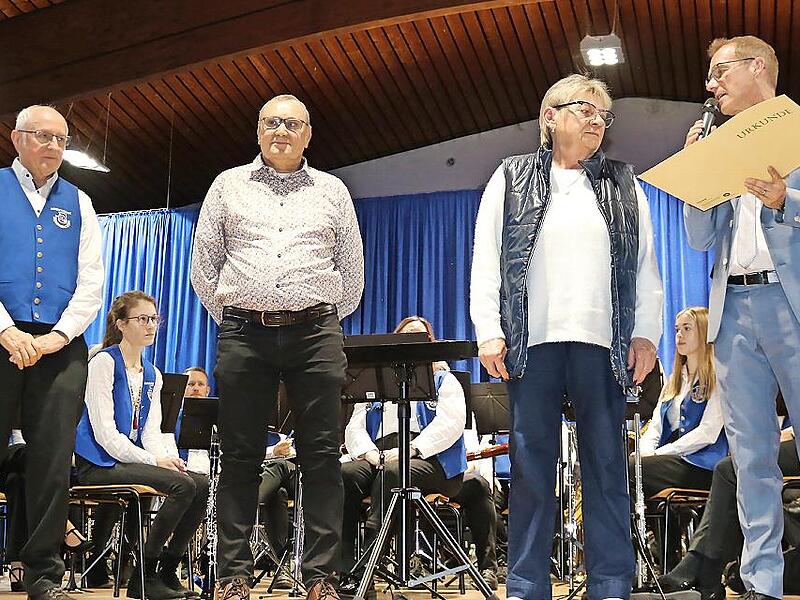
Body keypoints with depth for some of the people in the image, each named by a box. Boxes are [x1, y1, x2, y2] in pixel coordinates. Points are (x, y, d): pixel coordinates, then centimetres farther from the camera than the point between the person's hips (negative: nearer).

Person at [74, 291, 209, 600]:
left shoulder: (152, 374, 16)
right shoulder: (103, 362, -7)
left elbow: (151, 431, 10)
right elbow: (104, 431, -15)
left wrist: (167, 457, -12)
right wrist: (154, 461, -20)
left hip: (134, 458, 8)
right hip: (100, 463, -8)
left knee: (203, 485, -11)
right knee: (182, 485, -26)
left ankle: (166, 571, 0)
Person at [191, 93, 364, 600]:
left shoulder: (332, 191, 14)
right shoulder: (229, 186, 14)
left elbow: (352, 271, 16)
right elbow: (204, 264, 13)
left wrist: (324, 324, 12)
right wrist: (232, 320, 10)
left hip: (315, 334, 0)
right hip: (244, 334, 0)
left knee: (322, 457, -2)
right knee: (241, 457, 1)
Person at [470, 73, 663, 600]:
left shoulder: (624, 185, 18)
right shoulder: (512, 179, 13)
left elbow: (645, 265, 13)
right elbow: (486, 258, 6)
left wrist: (646, 333, 2)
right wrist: (489, 331, -5)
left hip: (603, 340, 1)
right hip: (532, 339, -1)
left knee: (606, 463, 2)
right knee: (531, 464, 1)